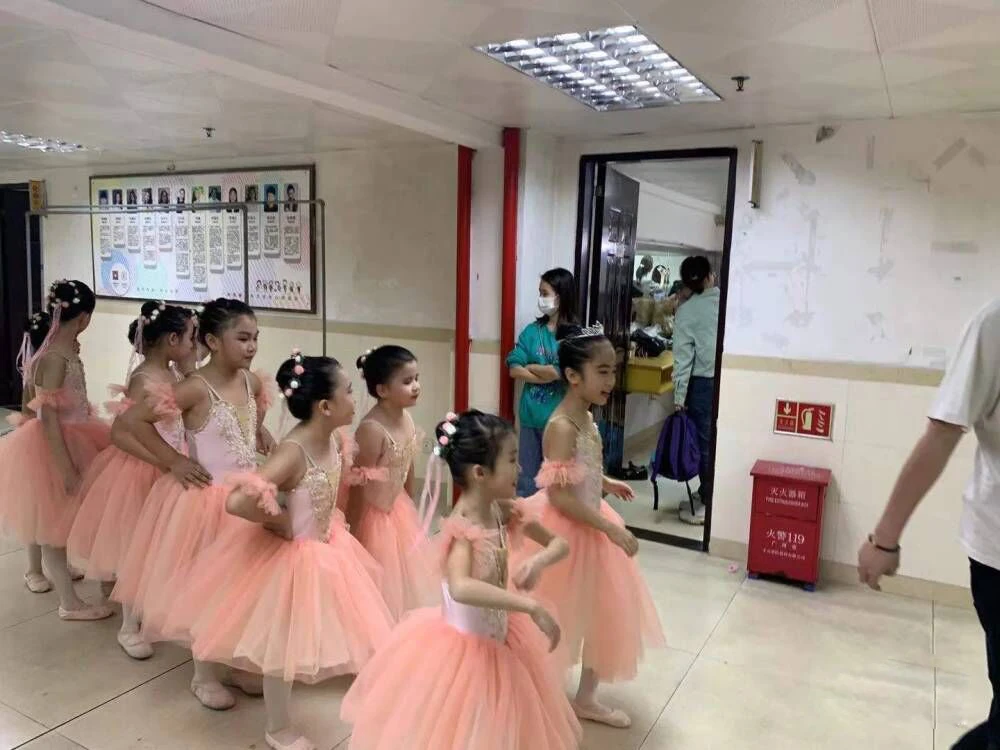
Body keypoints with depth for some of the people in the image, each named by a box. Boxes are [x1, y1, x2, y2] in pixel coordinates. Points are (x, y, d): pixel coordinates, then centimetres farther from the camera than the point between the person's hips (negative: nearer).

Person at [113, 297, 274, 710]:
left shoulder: (250, 382, -1)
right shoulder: (196, 388, -22)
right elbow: (131, 419, -21)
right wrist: (173, 461, -17)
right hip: (205, 498, -6)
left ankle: (236, 663, 34)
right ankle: (204, 676, 26)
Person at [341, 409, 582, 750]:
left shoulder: (504, 511, -7)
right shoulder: (462, 529, -29)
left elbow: (559, 543, 3)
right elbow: (461, 589, -48)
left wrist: (539, 561, -19)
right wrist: (530, 605, -46)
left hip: (499, 642, 7)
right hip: (463, 650, -7)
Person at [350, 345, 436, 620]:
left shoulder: (407, 418, -3)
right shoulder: (371, 428, -27)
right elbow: (360, 485, -23)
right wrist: (353, 532, -18)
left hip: (399, 508, 8)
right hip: (374, 514, -8)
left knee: (406, 574, 22)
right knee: (382, 586, 8)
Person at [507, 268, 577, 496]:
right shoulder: (532, 331, 3)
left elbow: (562, 372, -19)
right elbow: (514, 369, -3)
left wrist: (529, 367, -5)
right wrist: (547, 374, -15)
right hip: (530, 417, 4)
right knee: (526, 479, 13)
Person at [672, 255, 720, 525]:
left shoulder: (686, 311, -5)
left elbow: (683, 356, -8)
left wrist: (679, 396, -6)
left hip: (702, 384, -3)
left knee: (704, 443, 6)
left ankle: (708, 504, 12)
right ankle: (706, 495, 26)